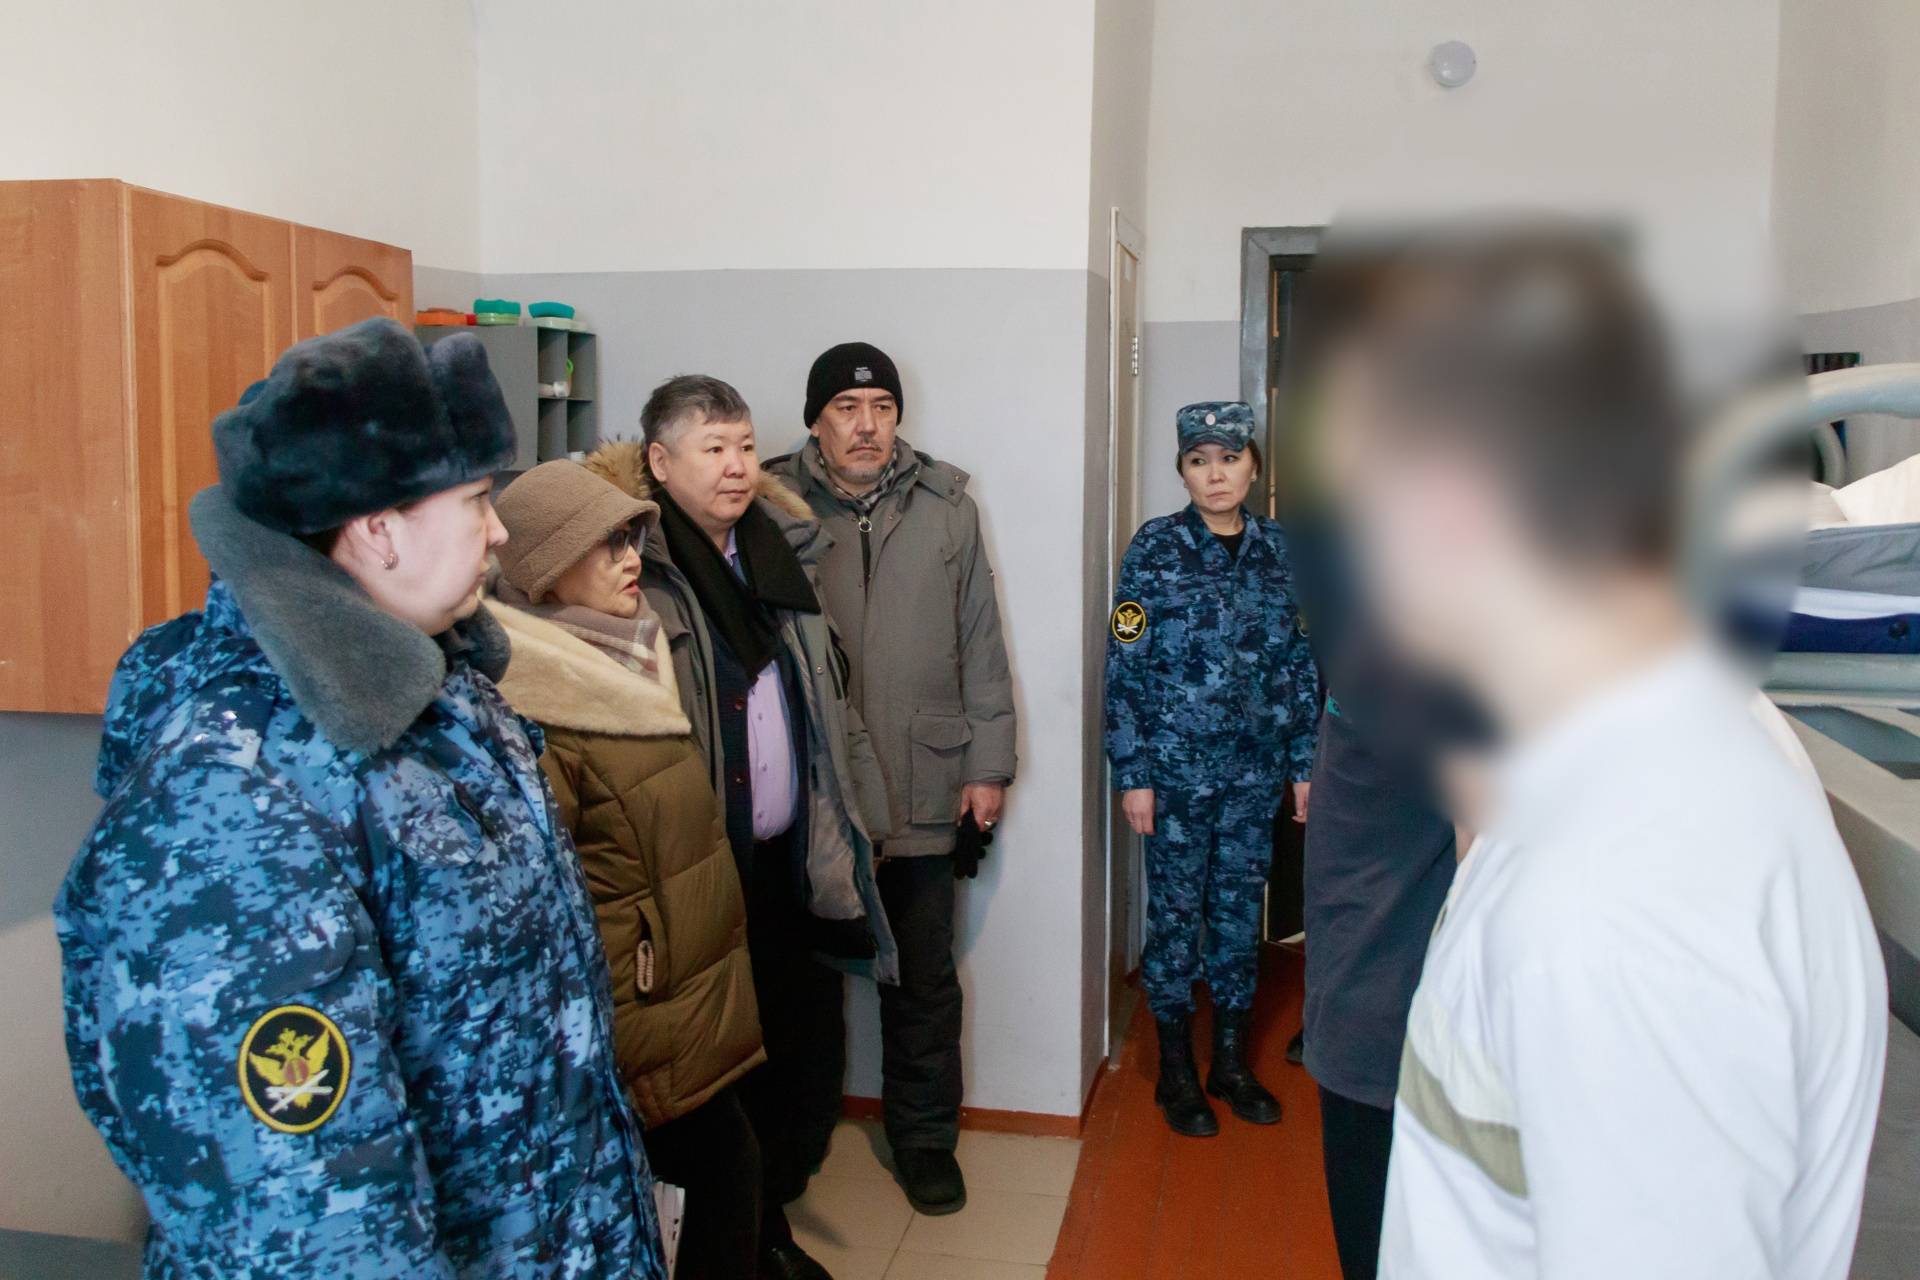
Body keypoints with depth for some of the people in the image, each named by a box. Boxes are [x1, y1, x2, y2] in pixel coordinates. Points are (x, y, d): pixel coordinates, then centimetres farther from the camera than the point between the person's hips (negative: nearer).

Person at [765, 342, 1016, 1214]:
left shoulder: (947, 507, 4)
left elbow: (980, 644, 6)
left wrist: (988, 762, 4)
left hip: (922, 791, 1)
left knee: (923, 981, 12)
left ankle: (924, 1138, 30)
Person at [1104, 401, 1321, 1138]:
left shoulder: (1280, 550, 4)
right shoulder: (1155, 550, -5)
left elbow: (1301, 664, 9)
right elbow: (1125, 668, -6)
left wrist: (1305, 764, 6)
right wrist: (1133, 773, -9)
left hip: (1254, 772, 3)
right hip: (1175, 767, -3)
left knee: (1241, 910, 11)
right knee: (1176, 912, 5)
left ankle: (1231, 1059, 27)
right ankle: (1176, 1070, 20)